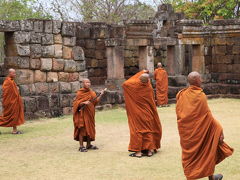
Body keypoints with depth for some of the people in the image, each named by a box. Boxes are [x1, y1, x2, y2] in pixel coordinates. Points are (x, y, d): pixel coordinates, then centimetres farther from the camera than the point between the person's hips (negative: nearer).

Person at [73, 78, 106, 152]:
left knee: (90, 128, 9)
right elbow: (76, 103, -10)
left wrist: (101, 95, -5)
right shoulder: (80, 93, -5)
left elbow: (95, 101, 5)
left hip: (90, 113, 6)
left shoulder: (92, 93, 11)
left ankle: (88, 145, 19)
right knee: (82, 129, -9)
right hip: (82, 113, -6)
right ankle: (81, 146, -8)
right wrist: (84, 103, -25)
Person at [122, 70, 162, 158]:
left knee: (137, 131, 3)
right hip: (147, 113, 2)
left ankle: (138, 151, 2)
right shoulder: (149, 88, -10)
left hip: (137, 114, -2)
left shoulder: (135, 86, -15)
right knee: (148, 131, 13)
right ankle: (150, 150, 15)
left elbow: (125, 83, 3)